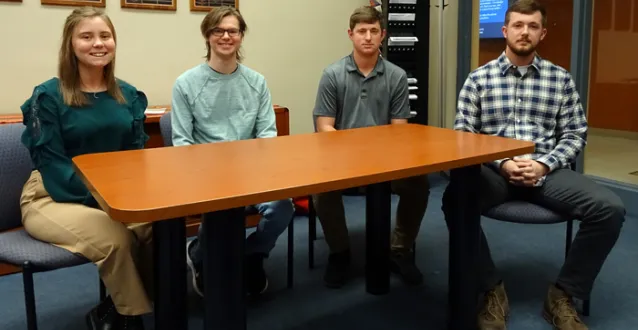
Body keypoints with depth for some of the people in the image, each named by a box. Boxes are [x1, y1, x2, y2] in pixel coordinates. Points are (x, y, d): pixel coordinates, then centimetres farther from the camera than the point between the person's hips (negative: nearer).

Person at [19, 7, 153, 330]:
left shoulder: (128, 95, 7)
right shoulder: (47, 96, -8)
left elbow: (137, 152, 9)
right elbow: (50, 162, -12)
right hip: (53, 197, -4)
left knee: (160, 226, -25)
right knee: (115, 238, -32)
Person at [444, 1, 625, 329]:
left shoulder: (561, 79, 10)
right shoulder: (478, 78, 6)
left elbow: (575, 135, 8)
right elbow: (463, 134, 1)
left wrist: (544, 165, -11)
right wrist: (501, 163, -14)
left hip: (546, 170, 2)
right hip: (495, 169, -1)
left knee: (610, 208, -23)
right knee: (455, 199, -33)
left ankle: (562, 295, -2)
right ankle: (493, 291, -11)